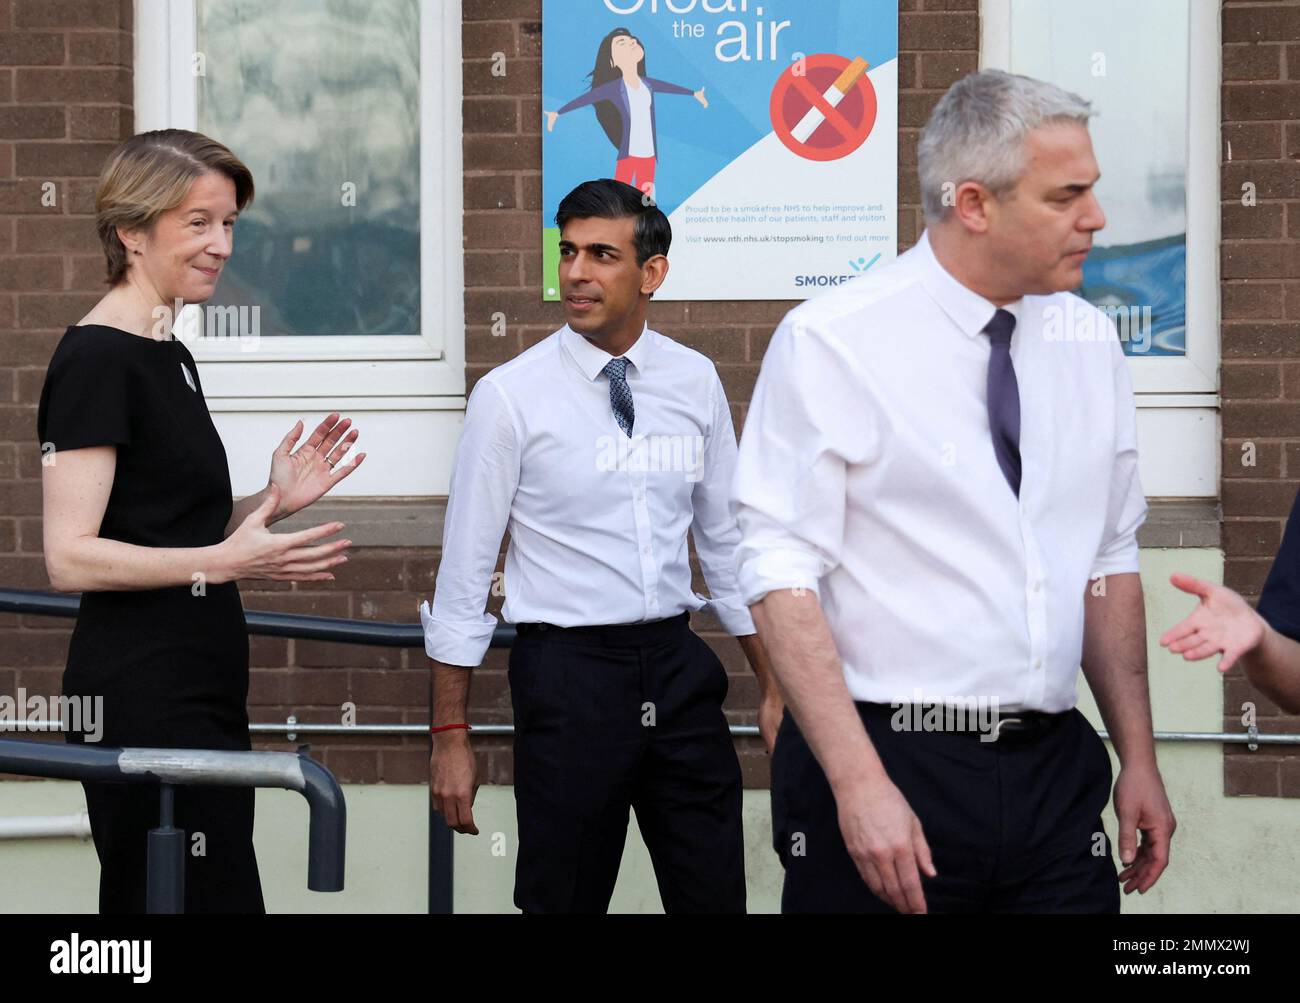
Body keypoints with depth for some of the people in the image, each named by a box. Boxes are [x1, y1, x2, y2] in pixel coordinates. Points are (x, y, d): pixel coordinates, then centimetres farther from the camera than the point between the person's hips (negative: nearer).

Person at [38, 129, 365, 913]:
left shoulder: (170, 356, 15)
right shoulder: (96, 360, -13)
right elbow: (71, 557, -19)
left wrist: (272, 501, 7)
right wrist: (224, 562, -27)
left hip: (202, 692, 9)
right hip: (140, 695, -9)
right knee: (209, 899, -10)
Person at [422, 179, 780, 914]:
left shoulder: (695, 382, 4)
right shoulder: (511, 396, -7)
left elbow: (726, 541, 12)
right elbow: (466, 567, -5)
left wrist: (774, 686, 11)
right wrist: (451, 733, -5)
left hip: (678, 663, 3)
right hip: (568, 668, -3)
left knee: (716, 894, 7)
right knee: (563, 898, 5)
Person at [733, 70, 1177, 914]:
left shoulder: (1089, 342, 8)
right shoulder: (830, 344, -9)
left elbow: (1110, 559, 14)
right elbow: (781, 576, -13)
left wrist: (1140, 758, 9)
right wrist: (860, 785, -20)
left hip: (1054, 774, 5)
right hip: (887, 764, -5)